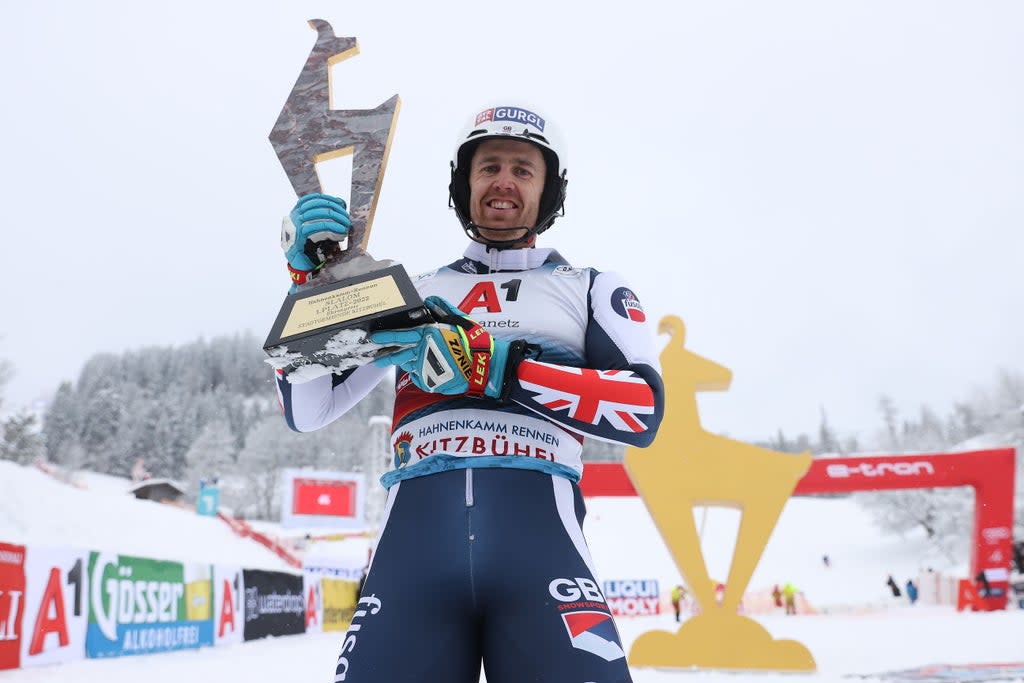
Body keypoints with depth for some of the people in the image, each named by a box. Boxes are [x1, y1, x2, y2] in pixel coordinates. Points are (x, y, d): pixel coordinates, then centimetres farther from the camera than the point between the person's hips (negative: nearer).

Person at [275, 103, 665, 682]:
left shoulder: (593, 287, 19)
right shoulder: (413, 294, 25)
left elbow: (644, 407, 0)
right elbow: (308, 411, 19)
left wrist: (495, 367, -10)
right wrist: (311, 273, 8)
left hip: (539, 531, -1)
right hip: (414, 537, 2)